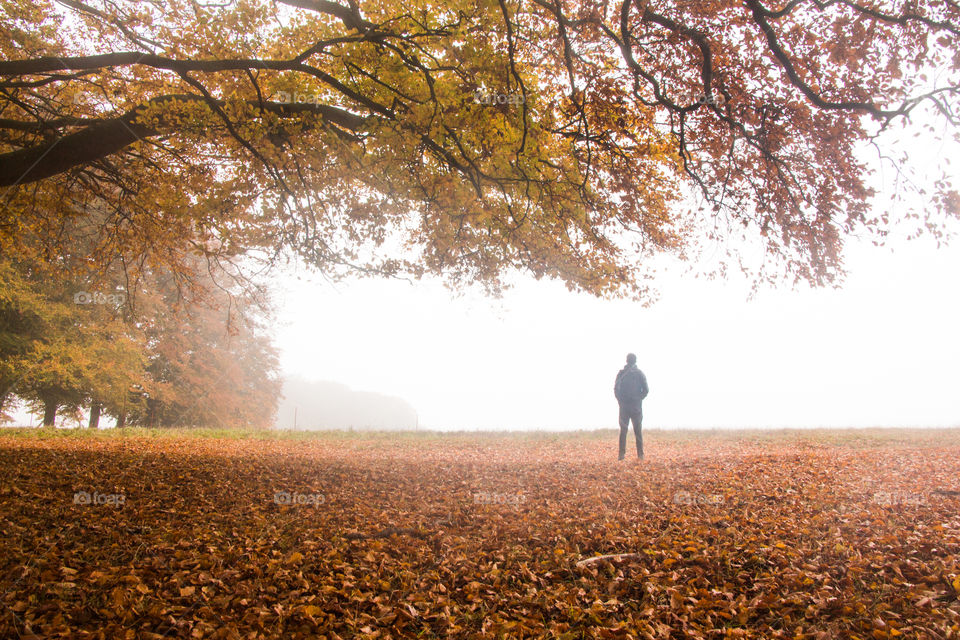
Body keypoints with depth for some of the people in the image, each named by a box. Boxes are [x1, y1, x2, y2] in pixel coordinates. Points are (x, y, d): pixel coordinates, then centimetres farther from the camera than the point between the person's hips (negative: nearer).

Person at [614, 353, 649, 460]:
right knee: (638, 431, 6)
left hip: (624, 406, 0)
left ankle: (622, 454, -2)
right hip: (636, 406, 0)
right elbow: (646, 390, -5)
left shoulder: (621, 373, 0)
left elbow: (616, 389, -5)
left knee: (623, 430, 4)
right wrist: (639, 398, 5)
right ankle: (640, 454, 3)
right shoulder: (640, 373, -1)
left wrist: (620, 400, 5)